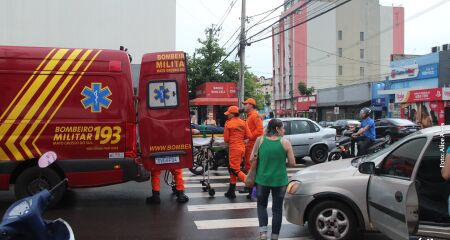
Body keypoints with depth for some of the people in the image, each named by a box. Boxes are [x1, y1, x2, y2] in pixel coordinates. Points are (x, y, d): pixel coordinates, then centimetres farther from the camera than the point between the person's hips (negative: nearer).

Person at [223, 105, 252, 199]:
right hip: (242, 147, 7)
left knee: (235, 170, -1)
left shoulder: (228, 123, -9)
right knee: (232, 169, 15)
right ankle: (231, 192, 22)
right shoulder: (243, 123, 5)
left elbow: (226, 139, -5)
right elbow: (249, 136, 2)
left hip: (234, 148, -7)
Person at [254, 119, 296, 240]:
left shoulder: (260, 140, -5)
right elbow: (292, 163, -6)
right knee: (277, 209, 13)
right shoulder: (285, 143, -8)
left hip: (262, 179, 1)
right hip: (280, 180, -1)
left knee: (261, 205, 21)